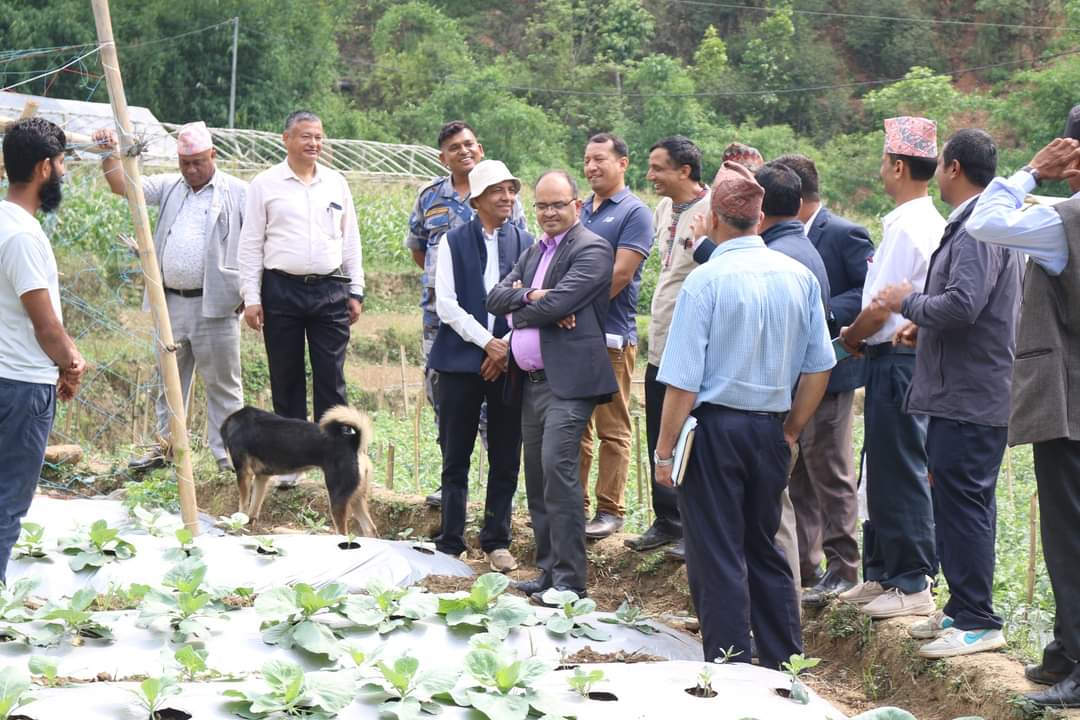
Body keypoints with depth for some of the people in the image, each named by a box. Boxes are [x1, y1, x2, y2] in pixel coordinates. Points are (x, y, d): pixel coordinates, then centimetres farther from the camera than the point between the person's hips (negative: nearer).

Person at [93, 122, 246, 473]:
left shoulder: (238, 193, -1)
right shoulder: (169, 187, 13)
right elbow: (122, 186, 8)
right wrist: (109, 154, -9)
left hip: (214, 305, -5)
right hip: (172, 302, 5)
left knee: (222, 383, 1)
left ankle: (227, 453, 6)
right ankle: (166, 447, 21)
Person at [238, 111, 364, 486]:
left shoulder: (336, 184, 11)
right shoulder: (265, 184, 3)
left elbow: (350, 241, 16)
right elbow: (250, 244, 3)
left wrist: (355, 291, 11)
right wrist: (251, 297, -3)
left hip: (330, 290, 2)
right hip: (281, 290, -2)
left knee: (331, 380, 0)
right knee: (286, 381, 5)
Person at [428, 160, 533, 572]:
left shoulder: (525, 243, 5)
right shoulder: (455, 241, 2)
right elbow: (446, 302, -4)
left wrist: (507, 348, -9)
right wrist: (486, 343, -11)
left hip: (509, 362, 1)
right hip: (461, 359, -1)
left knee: (505, 458, 4)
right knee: (455, 457, 5)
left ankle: (497, 541, 15)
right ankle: (450, 542, 13)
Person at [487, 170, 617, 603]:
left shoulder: (591, 250, -7)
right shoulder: (534, 253, 20)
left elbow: (556, 304, -19)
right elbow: (496, 297, 8)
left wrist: (517, 312, -1)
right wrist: (531, 296, -12)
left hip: (567, 381, -9)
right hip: (531, 381, 9)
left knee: (558, 470, -15)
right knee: (537, 479, 11)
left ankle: (569, 579, -12)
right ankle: (548, 571, 18)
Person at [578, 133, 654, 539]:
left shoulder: (634, 212, -5)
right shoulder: (580, 211, 17)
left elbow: (620, 273, -14)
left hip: (611, 334, -7)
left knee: (612, 429, -1)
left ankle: (609, 510, 3)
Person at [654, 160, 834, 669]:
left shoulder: (706, 279, -13)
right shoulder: (799, 277, 2)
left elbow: (683, 380, -14)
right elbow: (819, 366, 8)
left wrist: (665, 450, -6)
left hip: (714, 429, -5)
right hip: (769, 429, 5)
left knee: (717, 558, 3)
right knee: (765, 551, 18)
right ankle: (784, 666, 22)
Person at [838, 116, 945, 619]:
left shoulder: (906, 229, -18)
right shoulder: (931, 224, 12)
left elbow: (879, 310, -18)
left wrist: (850, 337, -1)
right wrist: (862, 336, 14)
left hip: (896, 361, -10)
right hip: (911, 356, 10)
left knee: (899, 473, -3)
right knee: (885, 470, 16)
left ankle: (912, 586, 3)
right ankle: (882, 573, 25)